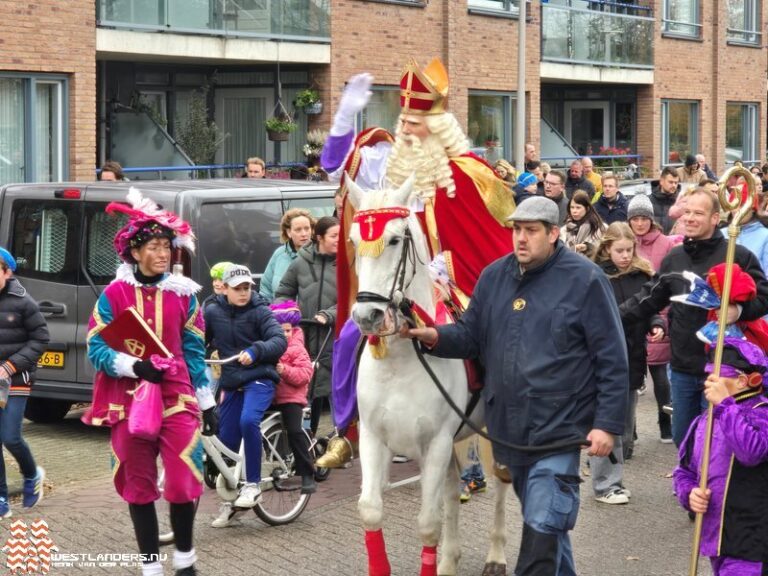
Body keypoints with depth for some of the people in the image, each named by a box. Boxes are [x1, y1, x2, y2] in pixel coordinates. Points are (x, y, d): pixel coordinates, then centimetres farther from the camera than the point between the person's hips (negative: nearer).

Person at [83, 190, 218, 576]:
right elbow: (96, 348, -4)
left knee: (183, 484, -6)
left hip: (176, 398, 0)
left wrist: (207, 403, 9)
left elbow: (195, 352, 9)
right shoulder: (114, 294, -3)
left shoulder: (182, 294, 3)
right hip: (129, 402, 0)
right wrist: (134, 366, -20)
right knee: (139, 487, 8)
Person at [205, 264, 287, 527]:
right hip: (231, 384, 4)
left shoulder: (260, 312, -6)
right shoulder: (213, 312, 3)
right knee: (226, 443, 3)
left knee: (248, 421, -31)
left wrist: (255, 351, -34)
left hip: (259, 379, -4)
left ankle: (253, 485, -17)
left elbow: (279, 340, -17)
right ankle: (229, 500, 20)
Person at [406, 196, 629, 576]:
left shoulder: (584, 280, -9)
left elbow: (612, 361, -9)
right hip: (510, 428, 6)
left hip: (560, 428, -6)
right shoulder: (494, 276, 8)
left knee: (542, 529, -10)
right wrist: (436, 337, -11)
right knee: (547, 522, 20)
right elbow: (471, 336, 12)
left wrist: (607, 425, -13)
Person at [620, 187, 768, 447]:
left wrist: (740, 310, -26)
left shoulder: (737, 256, -9)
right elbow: (648, 299, 13)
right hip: (683, 368, 6)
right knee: (682, 438, 17)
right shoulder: (674, 258, 8)